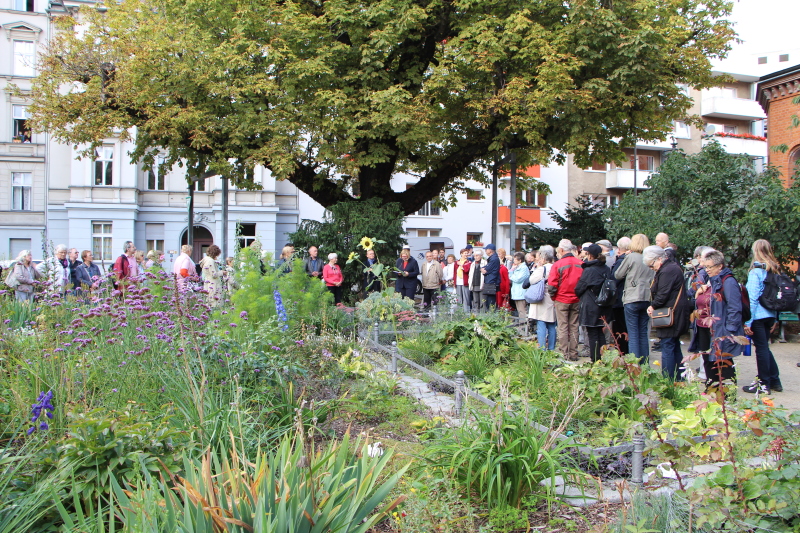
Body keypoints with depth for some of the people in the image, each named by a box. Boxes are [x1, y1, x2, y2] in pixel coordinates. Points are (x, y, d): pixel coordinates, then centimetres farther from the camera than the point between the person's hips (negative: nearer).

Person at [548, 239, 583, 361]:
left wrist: (553, 296, 3)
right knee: (574, 327, 11)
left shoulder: (558, 264, -14)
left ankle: (565, 354, 4)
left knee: (563, 328, 4)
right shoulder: (581, 264, -3)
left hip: (561, 300, -4)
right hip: (576, 301, 4)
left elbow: (552, 284, -14)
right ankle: (573, 354, 15)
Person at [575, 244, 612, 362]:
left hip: (591, 307, -6)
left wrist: (580, 296, 12)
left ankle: (595, 360, 2)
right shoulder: (606, 269, 2)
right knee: (600, 333, 16)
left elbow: (579, 288, -9)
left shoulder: (589, 270, -15)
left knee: (592, 335, 0)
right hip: (604, 307, 6)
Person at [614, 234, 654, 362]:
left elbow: (617, 275, 1)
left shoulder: (631, 257, -8)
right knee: (643, 334, 13)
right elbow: (653, 279, 16)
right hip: (647, 299, 5)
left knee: (633, 334, -2)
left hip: (632, 299, -5)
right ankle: (644, 364, 16)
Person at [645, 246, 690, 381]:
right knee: (675, 347, 16)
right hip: (676, 315, 11)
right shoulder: (672, 267, 15)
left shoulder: (667, 271, -19)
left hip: (671, 314, -11)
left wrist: (653, 306, -5)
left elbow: (663, 295, -22)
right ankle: (678, 378, 24)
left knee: (667, 347, -6)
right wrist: (654, 306, 4)